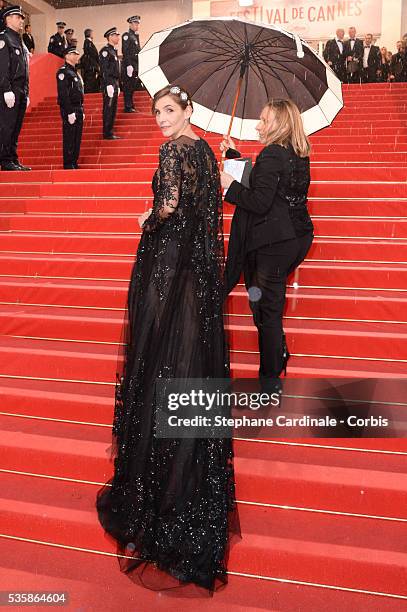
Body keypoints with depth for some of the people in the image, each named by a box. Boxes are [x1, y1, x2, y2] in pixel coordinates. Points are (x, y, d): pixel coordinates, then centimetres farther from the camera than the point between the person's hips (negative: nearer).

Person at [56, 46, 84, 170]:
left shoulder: (75, 72, 20)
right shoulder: (63, 71, -10)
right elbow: (63, 94, -18)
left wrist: (81, 111, 17)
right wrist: (70, 112, -23)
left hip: (78, 109, 9)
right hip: (69, 110, -9)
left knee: (77, 138, 11)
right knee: (69, 138, -6)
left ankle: (74, 163, 18)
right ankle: (68, 165, -2)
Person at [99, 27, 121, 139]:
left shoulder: (113, 51, 19)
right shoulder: (105, 50, -10)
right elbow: (104, 70, -17)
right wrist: (109, 85, -22)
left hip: (115, 83, 9)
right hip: (109, 83, -9)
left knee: (113, 109, 11)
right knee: (108, 109, -7)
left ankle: (110, 132, 17)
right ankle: (107, 134, -4)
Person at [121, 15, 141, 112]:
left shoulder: (136, 36, 19)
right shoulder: (126, 35, -7)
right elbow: (125, 52, -15)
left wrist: (139, 66, 18)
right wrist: (129, 65, -22)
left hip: (136, 66, 9)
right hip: (129, 65, -9)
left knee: (132, 87, 11)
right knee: (128, 87, -6)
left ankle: (131, 106, 17)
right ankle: (128, 107, -4)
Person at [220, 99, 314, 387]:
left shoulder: (271, 154, -16)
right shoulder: (298, 155, 11)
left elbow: (259, 202, -22)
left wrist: (230, 184, -9)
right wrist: (234, 154, 24)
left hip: (273, 242, -9)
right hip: (299, 236, 9)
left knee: (267, 308, 1)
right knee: (272, 301, 24)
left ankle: (270, 378, 13)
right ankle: (279, 354, 38)